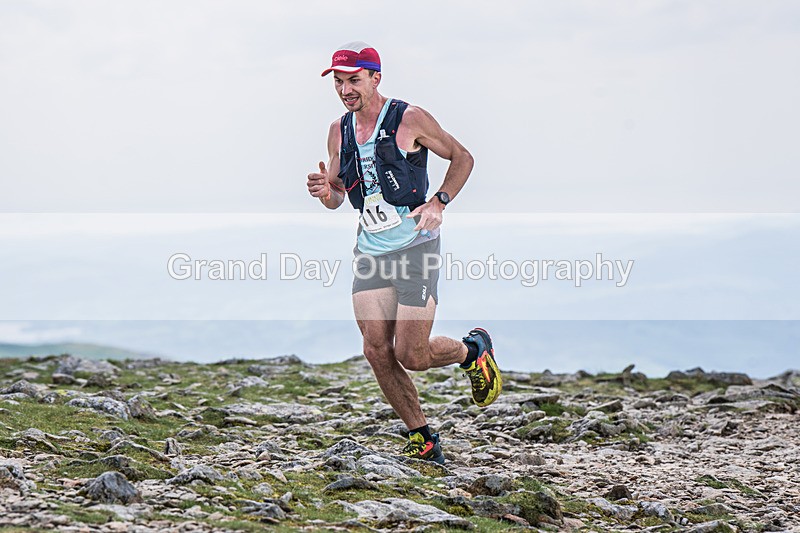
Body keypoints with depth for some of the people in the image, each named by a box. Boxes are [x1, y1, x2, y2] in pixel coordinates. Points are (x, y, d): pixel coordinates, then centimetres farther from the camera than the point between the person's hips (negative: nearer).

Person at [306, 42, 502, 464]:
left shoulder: (409, 119, -8)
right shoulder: (339, 131, 8)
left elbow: (461, 157, 1)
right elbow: (337, 198, 15)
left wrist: (439, 202, -13)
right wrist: (325, 191, -9)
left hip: (414, 246, -5)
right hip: (370, 250, 5)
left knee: (411, 356, -9)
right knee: (377, 352, -5)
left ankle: (473, 350, 23)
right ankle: (422, 440, 10)